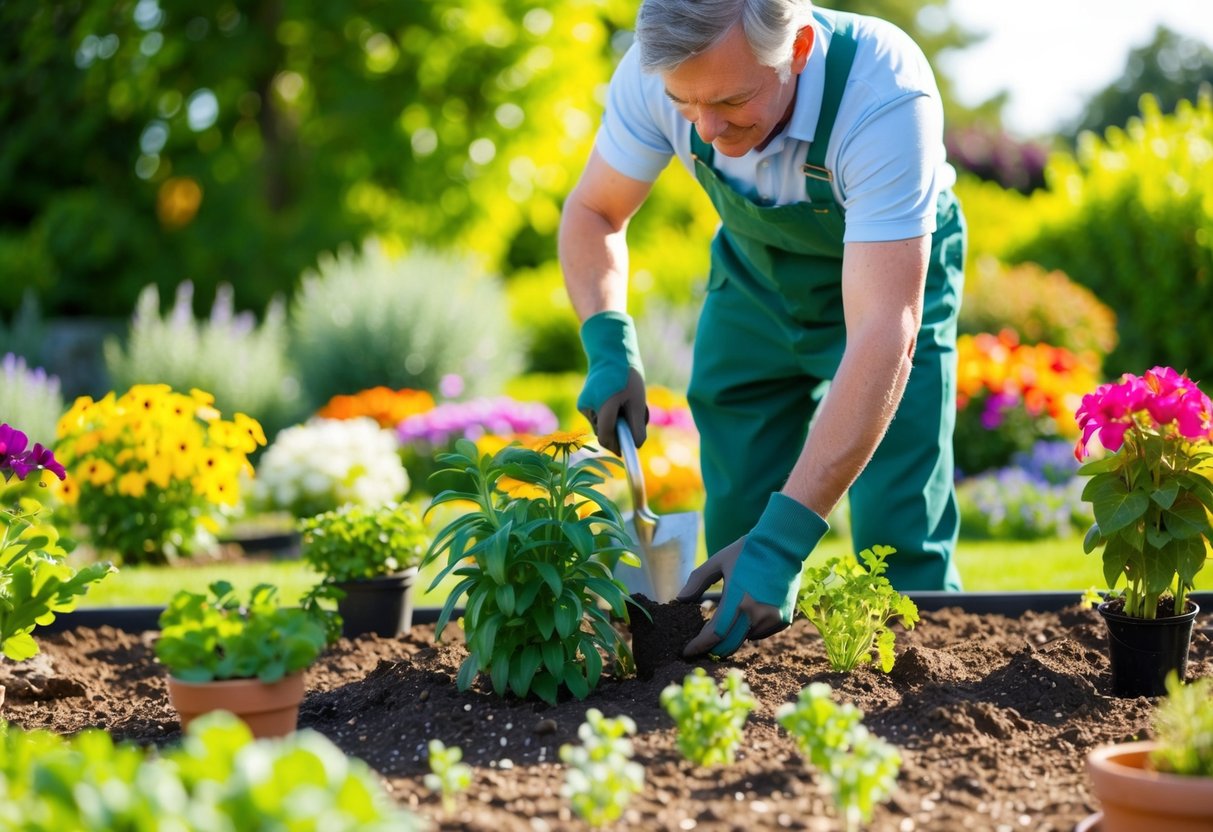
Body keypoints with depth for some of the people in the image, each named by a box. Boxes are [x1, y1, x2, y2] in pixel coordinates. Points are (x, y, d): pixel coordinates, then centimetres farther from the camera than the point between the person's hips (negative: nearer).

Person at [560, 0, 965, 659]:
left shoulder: (887, 97, -41)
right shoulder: (656, 73, -28)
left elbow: (882, 337, -45)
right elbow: (592, 214, -9)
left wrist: (784, 539, -50)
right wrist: (609, 348, -28)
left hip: (891, 273, -3)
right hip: (753, 277, 3)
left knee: (901, 554, -12)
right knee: (735, 525, 1)